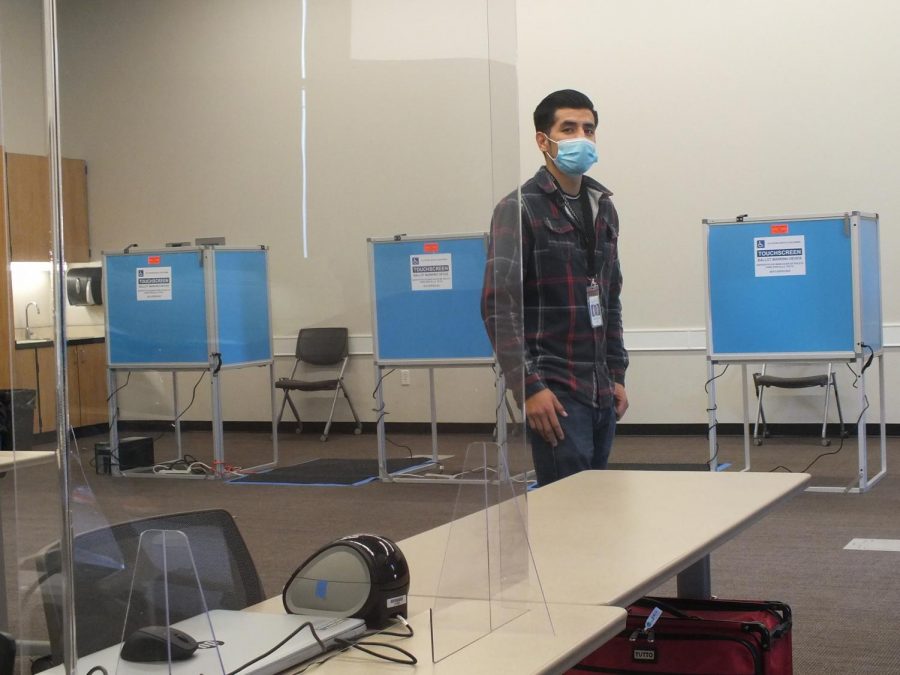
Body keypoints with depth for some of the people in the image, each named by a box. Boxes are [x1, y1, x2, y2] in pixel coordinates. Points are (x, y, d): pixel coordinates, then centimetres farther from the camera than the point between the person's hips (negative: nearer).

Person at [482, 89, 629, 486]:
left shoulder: (603, 208, 14)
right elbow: (498, 307, -12)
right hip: (555, 391, -7)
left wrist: (617, 374, 15)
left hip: (601, 390, 7)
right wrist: (528, 387, -17)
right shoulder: (519, 210, -8)